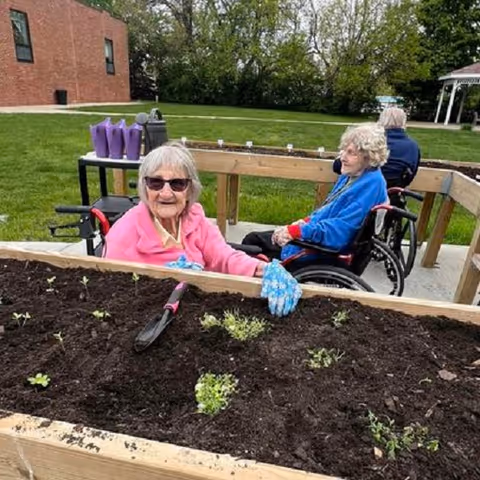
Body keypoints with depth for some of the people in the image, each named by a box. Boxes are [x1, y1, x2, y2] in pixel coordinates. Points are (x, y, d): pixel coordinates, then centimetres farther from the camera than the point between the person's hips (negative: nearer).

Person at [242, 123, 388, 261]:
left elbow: (339, 229, -28)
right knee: (253, 239, 11)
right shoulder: (350, 176, 7)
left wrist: (296, 230, -26)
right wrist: (304, 222, -2)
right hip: (316, 237, 10)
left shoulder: (371, 184, -22)